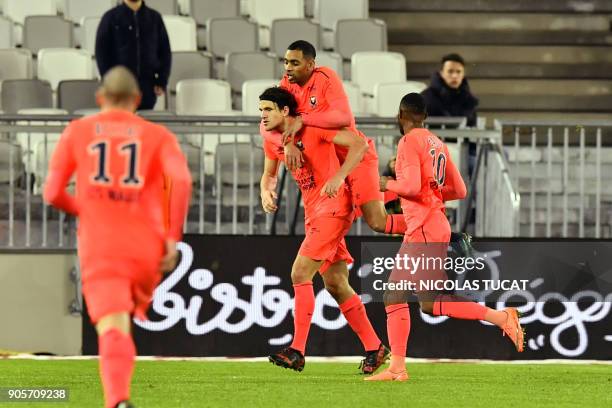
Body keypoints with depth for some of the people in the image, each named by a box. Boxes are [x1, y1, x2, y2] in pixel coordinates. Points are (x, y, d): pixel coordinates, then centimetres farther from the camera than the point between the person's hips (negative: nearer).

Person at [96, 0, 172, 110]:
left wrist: (162, 82, 2)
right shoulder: (111, 17, 4)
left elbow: (165, 52, 11)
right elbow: (101, 52, 2)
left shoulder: (155, 18, 10)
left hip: (148, 85, 2)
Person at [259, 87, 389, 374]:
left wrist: (338, 177, -28)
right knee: (336, 285, 9)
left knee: (300, 274, -16)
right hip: (314, 212, 9)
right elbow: (269, 173, 23)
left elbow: (359, 144, -18)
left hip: (333, 206, -9)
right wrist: (266, 191, 0)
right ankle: (374, 349, 17)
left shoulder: (312, 128, -14)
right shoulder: (272, 139, 8)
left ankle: (297, 352, -16)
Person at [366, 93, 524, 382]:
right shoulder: (437, 144, 16)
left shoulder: (409, 142, -10)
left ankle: (502, 317, -14)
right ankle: (397, 368, 6)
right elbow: (459, 191, 17)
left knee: (431, 303, -13)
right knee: (394, 297, 9)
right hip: (417, 233, 10)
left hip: (425, 232, -10)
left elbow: (412, 186, -21)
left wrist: (388, 184, -4)